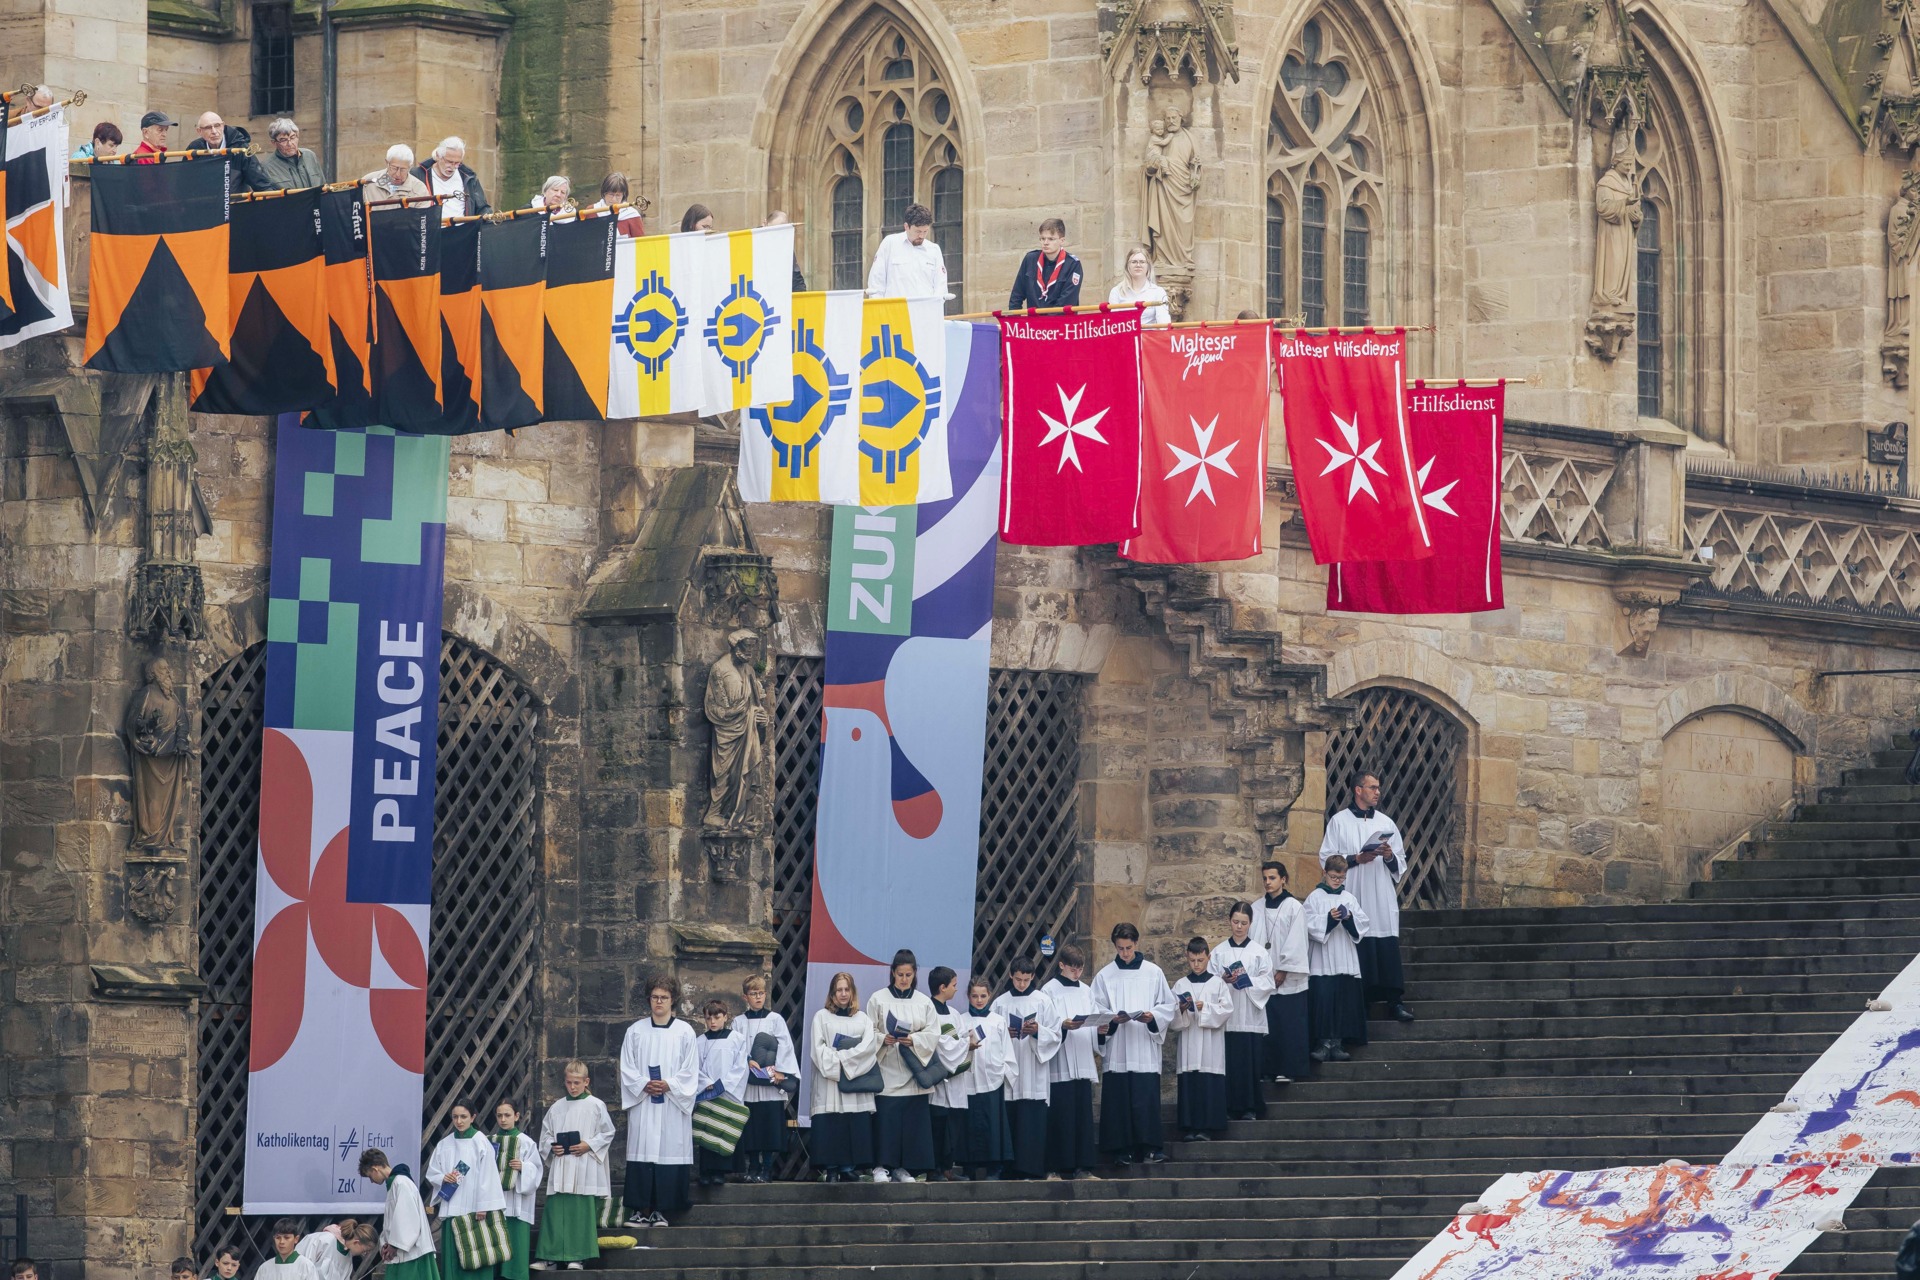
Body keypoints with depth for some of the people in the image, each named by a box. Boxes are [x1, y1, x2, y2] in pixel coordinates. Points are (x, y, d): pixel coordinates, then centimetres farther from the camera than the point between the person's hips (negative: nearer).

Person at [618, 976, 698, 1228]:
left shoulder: (684, 1032, 5)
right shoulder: (636, 1031, 9)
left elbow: (690, 1070, 3)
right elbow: (627, 1068, 6)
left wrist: (669, 1085, -11)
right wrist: (644, 1085, -10)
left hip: (673, 1102, -1)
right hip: (642, 1103, 1)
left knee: (670, 1149, -5)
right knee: (642, 1151, -4)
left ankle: (660, 1210, -1)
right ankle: (641, 1210, -3)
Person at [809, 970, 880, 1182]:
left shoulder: (863, 1019, 15)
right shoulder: (821, 1017, 10)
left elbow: (869, 1046, -1)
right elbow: (818, 1048, -1)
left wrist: (843, 1057, -10)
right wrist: (836, 1065, -12)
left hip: (857, 1081, 2)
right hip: (829, 1081, -2)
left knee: (855, 1126, -6)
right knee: (830, 1126, -9)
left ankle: (848, 1169, -2)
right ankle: (831, 1170, -7)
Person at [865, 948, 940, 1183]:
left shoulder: (924, 1002, 9)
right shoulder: (878, 999, 3)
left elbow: (933, 1035, 4)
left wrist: (914, 1040, -13)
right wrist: (883, 1039, -19)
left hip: (914, 1071, 2)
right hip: (887, 1071, -2)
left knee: (913, 1120, -1)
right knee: (886, 1118, -7)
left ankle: (903, 1167, 5)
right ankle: (881, 1166, -1)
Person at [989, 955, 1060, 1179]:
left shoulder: (1042, 1001, 4)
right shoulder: (1001, 1003, 8)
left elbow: (1055, 1035, 3)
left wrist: (1038, 1031, -15)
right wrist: (1004, 1034, -9)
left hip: (1034, 1072, -2)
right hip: (1009, 1069, 2)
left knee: (1033, 1123, -6)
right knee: (1011, 1120, -1)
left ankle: (1032, 1167, -4)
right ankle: (1011, 1167, 3)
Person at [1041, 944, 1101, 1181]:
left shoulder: (1086, 991, 17)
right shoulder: (1050, 990, 0)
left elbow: (1093, 1025, 17)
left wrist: (1100, 1029, -3)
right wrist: (1062, 1025, -22)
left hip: (1083, 1063, 5)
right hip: (1060, 1065, -5)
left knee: (1083, 1115, 3)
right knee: (1060, 1115, -7)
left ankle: (1082, 1168, 5)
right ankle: (1055, 1168, -3)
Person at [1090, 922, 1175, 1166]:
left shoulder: (1153, 973, 5)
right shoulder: (1105, 976, 6)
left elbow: (1168, 1006, 6)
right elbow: (1097, 1011, 6)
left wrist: (1152, 1017, -12)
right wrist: (1113, 1019, -13)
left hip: (1145, 1047, -1)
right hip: (1117, 1050, 1)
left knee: (1147, 1098, -7)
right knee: (1119, 1098, -2)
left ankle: (1151, 1147, -3)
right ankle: (1123, 1149, 3)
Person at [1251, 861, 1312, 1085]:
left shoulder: (1293, 907, -2)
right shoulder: (1257, 908, 10)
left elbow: (1295, 942, -6)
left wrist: (1283, 971, -9)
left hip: (1288, 980, -4)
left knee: (1289, 1025, -4)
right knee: (1268, 1026, 2)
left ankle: (1289, 1069, 0)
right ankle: (1267, 1069, 6)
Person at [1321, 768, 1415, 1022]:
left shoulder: (1385, 823, 14)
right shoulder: (1339, 822, 5)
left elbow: (1401, 863, 16)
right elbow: (1327, 858, 0)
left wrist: (1390, 856, -6)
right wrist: (1356, 859, -12)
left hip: (1383, 897, 2)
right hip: (1352, 896, -2)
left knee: (1388, 949, -5)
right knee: (1358, 950, -6)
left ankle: (1393, 999, -5)